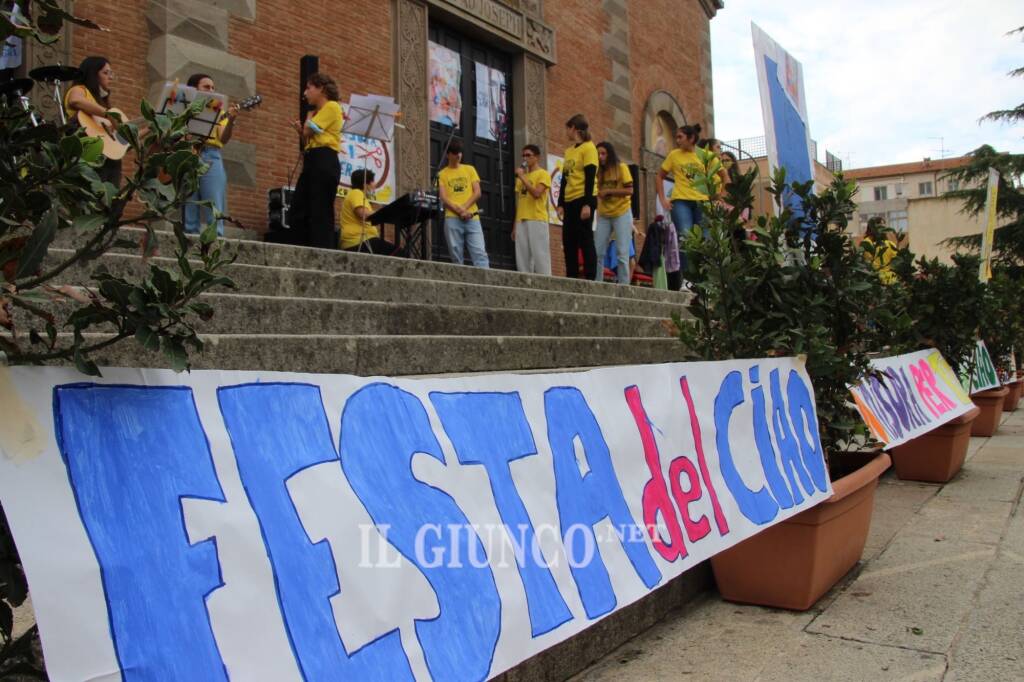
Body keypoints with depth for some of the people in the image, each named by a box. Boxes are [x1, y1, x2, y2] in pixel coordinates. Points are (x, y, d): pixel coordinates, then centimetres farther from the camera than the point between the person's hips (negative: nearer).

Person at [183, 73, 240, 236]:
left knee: (215, 209, -10)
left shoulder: (218, 112, 17)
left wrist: (231, 120, -16)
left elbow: (224, 139, 0)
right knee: (188, 209, -2)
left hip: (210, 158, 0)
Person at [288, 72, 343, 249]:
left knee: (320, 214, -12)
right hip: (311, 162, 9)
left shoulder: (332, 106, 0)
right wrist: (301, 131, 9)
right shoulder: (317, 112, 26)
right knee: (297, 214, 1)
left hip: (325, 162, -9)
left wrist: (309, 117, 10)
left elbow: (310, 131, -9)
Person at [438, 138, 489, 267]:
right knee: (456, 256, -4)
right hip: (452, 219, -1)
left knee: (480, 253, -11)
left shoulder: (470, 169, 16)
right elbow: (443, 198, 0)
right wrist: (460, 212, -14)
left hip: (472, 218, 1)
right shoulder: (442, 174, 11)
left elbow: (477, 192, 7)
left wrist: (464, 208, -9)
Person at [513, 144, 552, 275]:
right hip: (521, 221, 6)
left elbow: (536, 193, -14)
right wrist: (514, 226, 13)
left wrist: (522, 177, -9)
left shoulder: (543, 174, 3)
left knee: (539, 255, -9)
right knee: (522, 257, 1)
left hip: (537, 220, -6)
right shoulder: (522, 177, 21)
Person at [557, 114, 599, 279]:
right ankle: (572, 280, 8)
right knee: (568, 242, 4)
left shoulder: (588, 147, -4)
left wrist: (587, 204, -19)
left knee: (585, 241, -8)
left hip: (583, 200, -7)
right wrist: (561, 204, 10)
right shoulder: (569, 151, 18)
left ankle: (590, 279, -7)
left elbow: (590, 177, -12)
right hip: (570, 201, 8)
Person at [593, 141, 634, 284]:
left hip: (622, 214, -4)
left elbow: (630, 190, -10)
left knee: (622, 253, -5)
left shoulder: (621, 167, -4)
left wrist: (608, 191, -16)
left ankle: (623, 286, -1)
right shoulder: (599, 171, 10)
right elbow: (597, 191, 11)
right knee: (597, 251, -2)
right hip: (603, 215, 4)